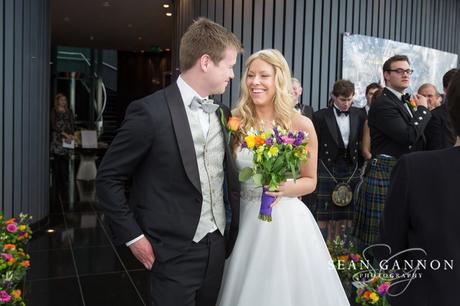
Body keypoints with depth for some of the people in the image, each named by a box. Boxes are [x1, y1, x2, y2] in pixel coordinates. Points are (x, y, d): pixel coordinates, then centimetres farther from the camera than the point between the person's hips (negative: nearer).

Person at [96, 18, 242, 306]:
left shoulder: (222, 113, 5)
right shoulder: (150, 112, -15)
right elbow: (109, 178, -9)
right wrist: (133, 236, -10)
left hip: (218, 244, 7)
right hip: (175, 251, -6)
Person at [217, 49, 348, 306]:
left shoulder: (300, 125, -7)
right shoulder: (237, 122, -1)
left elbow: (310, 181, 0)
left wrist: (286, 188, -16)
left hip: (287, 221, -2)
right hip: (246, 220, 2)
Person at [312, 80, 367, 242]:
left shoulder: (359, 115, 7)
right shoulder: (321, 116, -2)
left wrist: (361, 168, 6)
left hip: (352, 172, 3)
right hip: (327, 172, -2)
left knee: (348, 215, 6)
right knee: (324, 215, 1)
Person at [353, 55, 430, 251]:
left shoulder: (406, 102, 16)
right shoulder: (382, 103, -13)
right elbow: (408, 135, -21)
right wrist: (423, 109, -8)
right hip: (385, 174, -8)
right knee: (379, 232, -2)